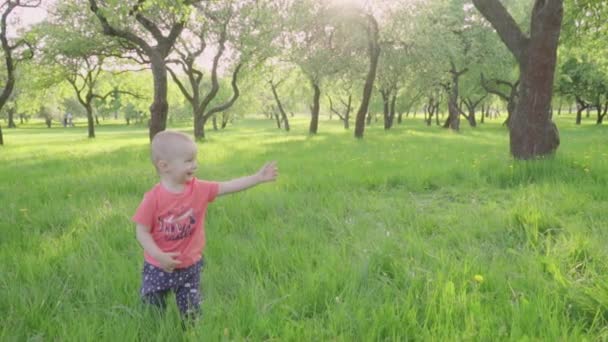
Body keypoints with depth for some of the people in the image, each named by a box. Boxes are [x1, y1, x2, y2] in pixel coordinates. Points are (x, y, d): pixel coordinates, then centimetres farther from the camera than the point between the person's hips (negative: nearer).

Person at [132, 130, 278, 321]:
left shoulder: (199, 189, -10)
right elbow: (142, 231, -16)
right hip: (158, 267, -2)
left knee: (192, 313, 15)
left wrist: (258, 177, -14)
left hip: (190, 266, 3)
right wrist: (159, 256, -26)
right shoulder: (154, 198, -21)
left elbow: (228, 187, -9)